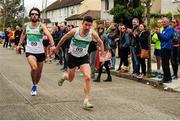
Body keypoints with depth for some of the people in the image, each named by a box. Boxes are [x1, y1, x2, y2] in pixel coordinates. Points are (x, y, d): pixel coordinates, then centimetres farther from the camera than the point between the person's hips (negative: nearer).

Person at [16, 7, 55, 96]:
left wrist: (52, 45, -45)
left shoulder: (41, 26, -11)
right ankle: (34, 86, -2)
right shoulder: (26, 25, 0)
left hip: (40, 52, 0)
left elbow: (48, 34, -29)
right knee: (34, 68, -25)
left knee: (39, 72, 13)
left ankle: (35, 85, 43)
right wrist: (19, 44, 23)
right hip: (30, 51, 0)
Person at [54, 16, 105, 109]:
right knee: (70, 79, 13)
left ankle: (86, 101, -12)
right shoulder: (75, 31, -21)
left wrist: (102, 56, -1)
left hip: (84, 57, 1)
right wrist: (57, 47, 9)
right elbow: (64, 38, -3)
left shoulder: (93, 33, -18)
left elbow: (100, 43, 2)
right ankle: (64, 76, 52)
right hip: (72, 56, 0)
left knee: (87, 78, -19)